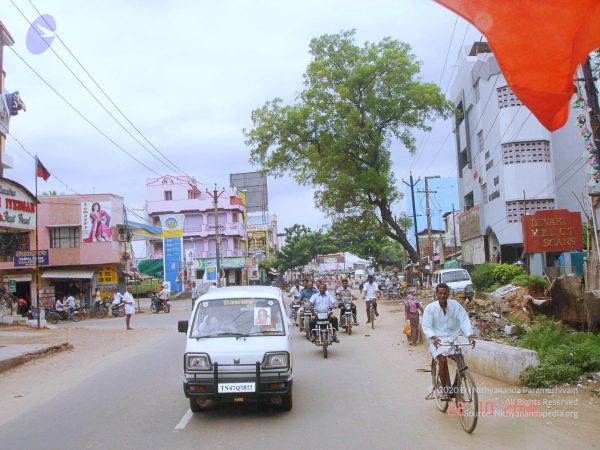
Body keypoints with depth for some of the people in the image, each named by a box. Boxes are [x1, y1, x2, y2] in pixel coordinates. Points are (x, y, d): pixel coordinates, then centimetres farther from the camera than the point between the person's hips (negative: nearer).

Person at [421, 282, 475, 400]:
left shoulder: (455, 305, -4)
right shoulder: (430, 308, -9)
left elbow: (464, 320, -8)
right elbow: (426, 326, -12)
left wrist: (469, 334, -24)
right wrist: (433, 337, -30)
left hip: (452, 338, 2)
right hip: (437, 340, -2)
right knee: (443, 360, -23)